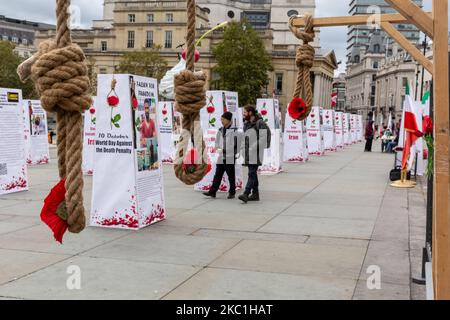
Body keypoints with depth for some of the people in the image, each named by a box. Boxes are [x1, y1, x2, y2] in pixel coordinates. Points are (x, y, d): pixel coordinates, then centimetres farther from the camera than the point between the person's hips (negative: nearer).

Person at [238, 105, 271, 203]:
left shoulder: (260, 123, -9)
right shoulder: (246, 123, 17)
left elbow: (263, 138, -16)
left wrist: (254, 148, -19)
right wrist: (242, 148, 12)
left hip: (255, 153, -9)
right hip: (248, 154, 9)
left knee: (252, 173, -13)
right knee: (253, 173, 12)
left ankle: (246, 194, -21)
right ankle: (255, 194, 18)